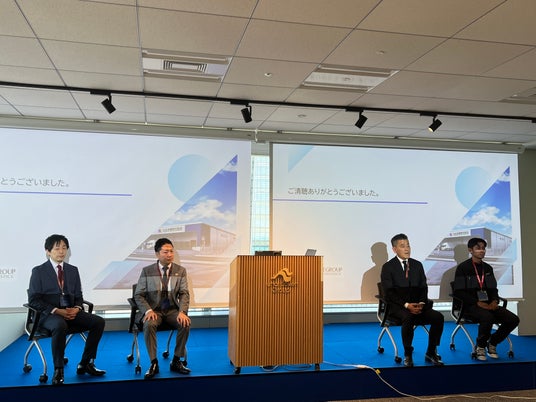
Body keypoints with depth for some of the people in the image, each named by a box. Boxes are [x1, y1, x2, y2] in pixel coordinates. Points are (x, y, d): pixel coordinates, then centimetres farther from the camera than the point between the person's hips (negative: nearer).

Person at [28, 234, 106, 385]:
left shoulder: (73, 270, 14)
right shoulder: (38, 271, 1)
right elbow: (33, 300, -5)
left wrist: (77, 308, -8)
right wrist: (56, 310, -18)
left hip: (70, 312, 5)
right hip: (48, 314, -5)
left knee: (98, 322, -17)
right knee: (60, 326, -39)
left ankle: (85, 363, -6)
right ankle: (58, 370, -23)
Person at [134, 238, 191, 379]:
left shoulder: (180, 270, 3)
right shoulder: (147, 271, -1)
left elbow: (184, 294, -2)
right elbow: (138, 295, -1)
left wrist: (182, 312, -21)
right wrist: (148, 310, -19)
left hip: (172, 309, 2)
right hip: (154, 310, -1)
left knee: (185, 324, -27)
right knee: (149, 325, -34)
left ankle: (176, 361, -9)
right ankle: (154, 364, -19)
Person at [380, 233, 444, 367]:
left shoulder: (417, 265, 14)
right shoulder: (388, 267, -1)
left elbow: (423, 288, 10)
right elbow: (389, 293, -8)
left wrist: (421, 303, -10)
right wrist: (406, 305, -21)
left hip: (417, 305, 5)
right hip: (398, 306, -4)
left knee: (438, 317, -20)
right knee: (408, 317, -36)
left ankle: (431, 353, -3)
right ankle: (407, 355, -18)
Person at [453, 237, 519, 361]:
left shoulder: (488, 268, 15)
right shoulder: (463, 267, -5)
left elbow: (493, 289, 19)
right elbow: (459, 292, -10)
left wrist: (494, 301, -3)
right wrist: (478, 302, -19)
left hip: (488, 304, 6)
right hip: (471, 306, -6)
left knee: (513, 319, -14)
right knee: (488, 317, -36)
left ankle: (492, 343, 8)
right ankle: (480, 346, -8)